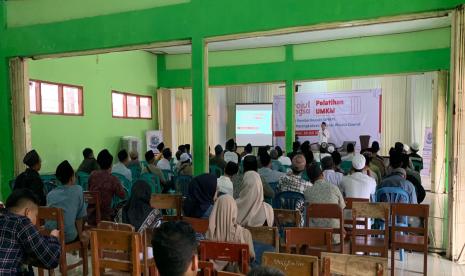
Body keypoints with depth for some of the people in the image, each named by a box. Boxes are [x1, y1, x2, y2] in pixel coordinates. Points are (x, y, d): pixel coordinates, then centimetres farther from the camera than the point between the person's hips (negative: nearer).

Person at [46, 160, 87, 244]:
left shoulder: (50, 194, 12)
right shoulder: (78, 190, 0)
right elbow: (80, 217, 3)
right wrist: (81, 235, 16)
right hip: (67, 237, -4)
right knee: (85, 236, 24)